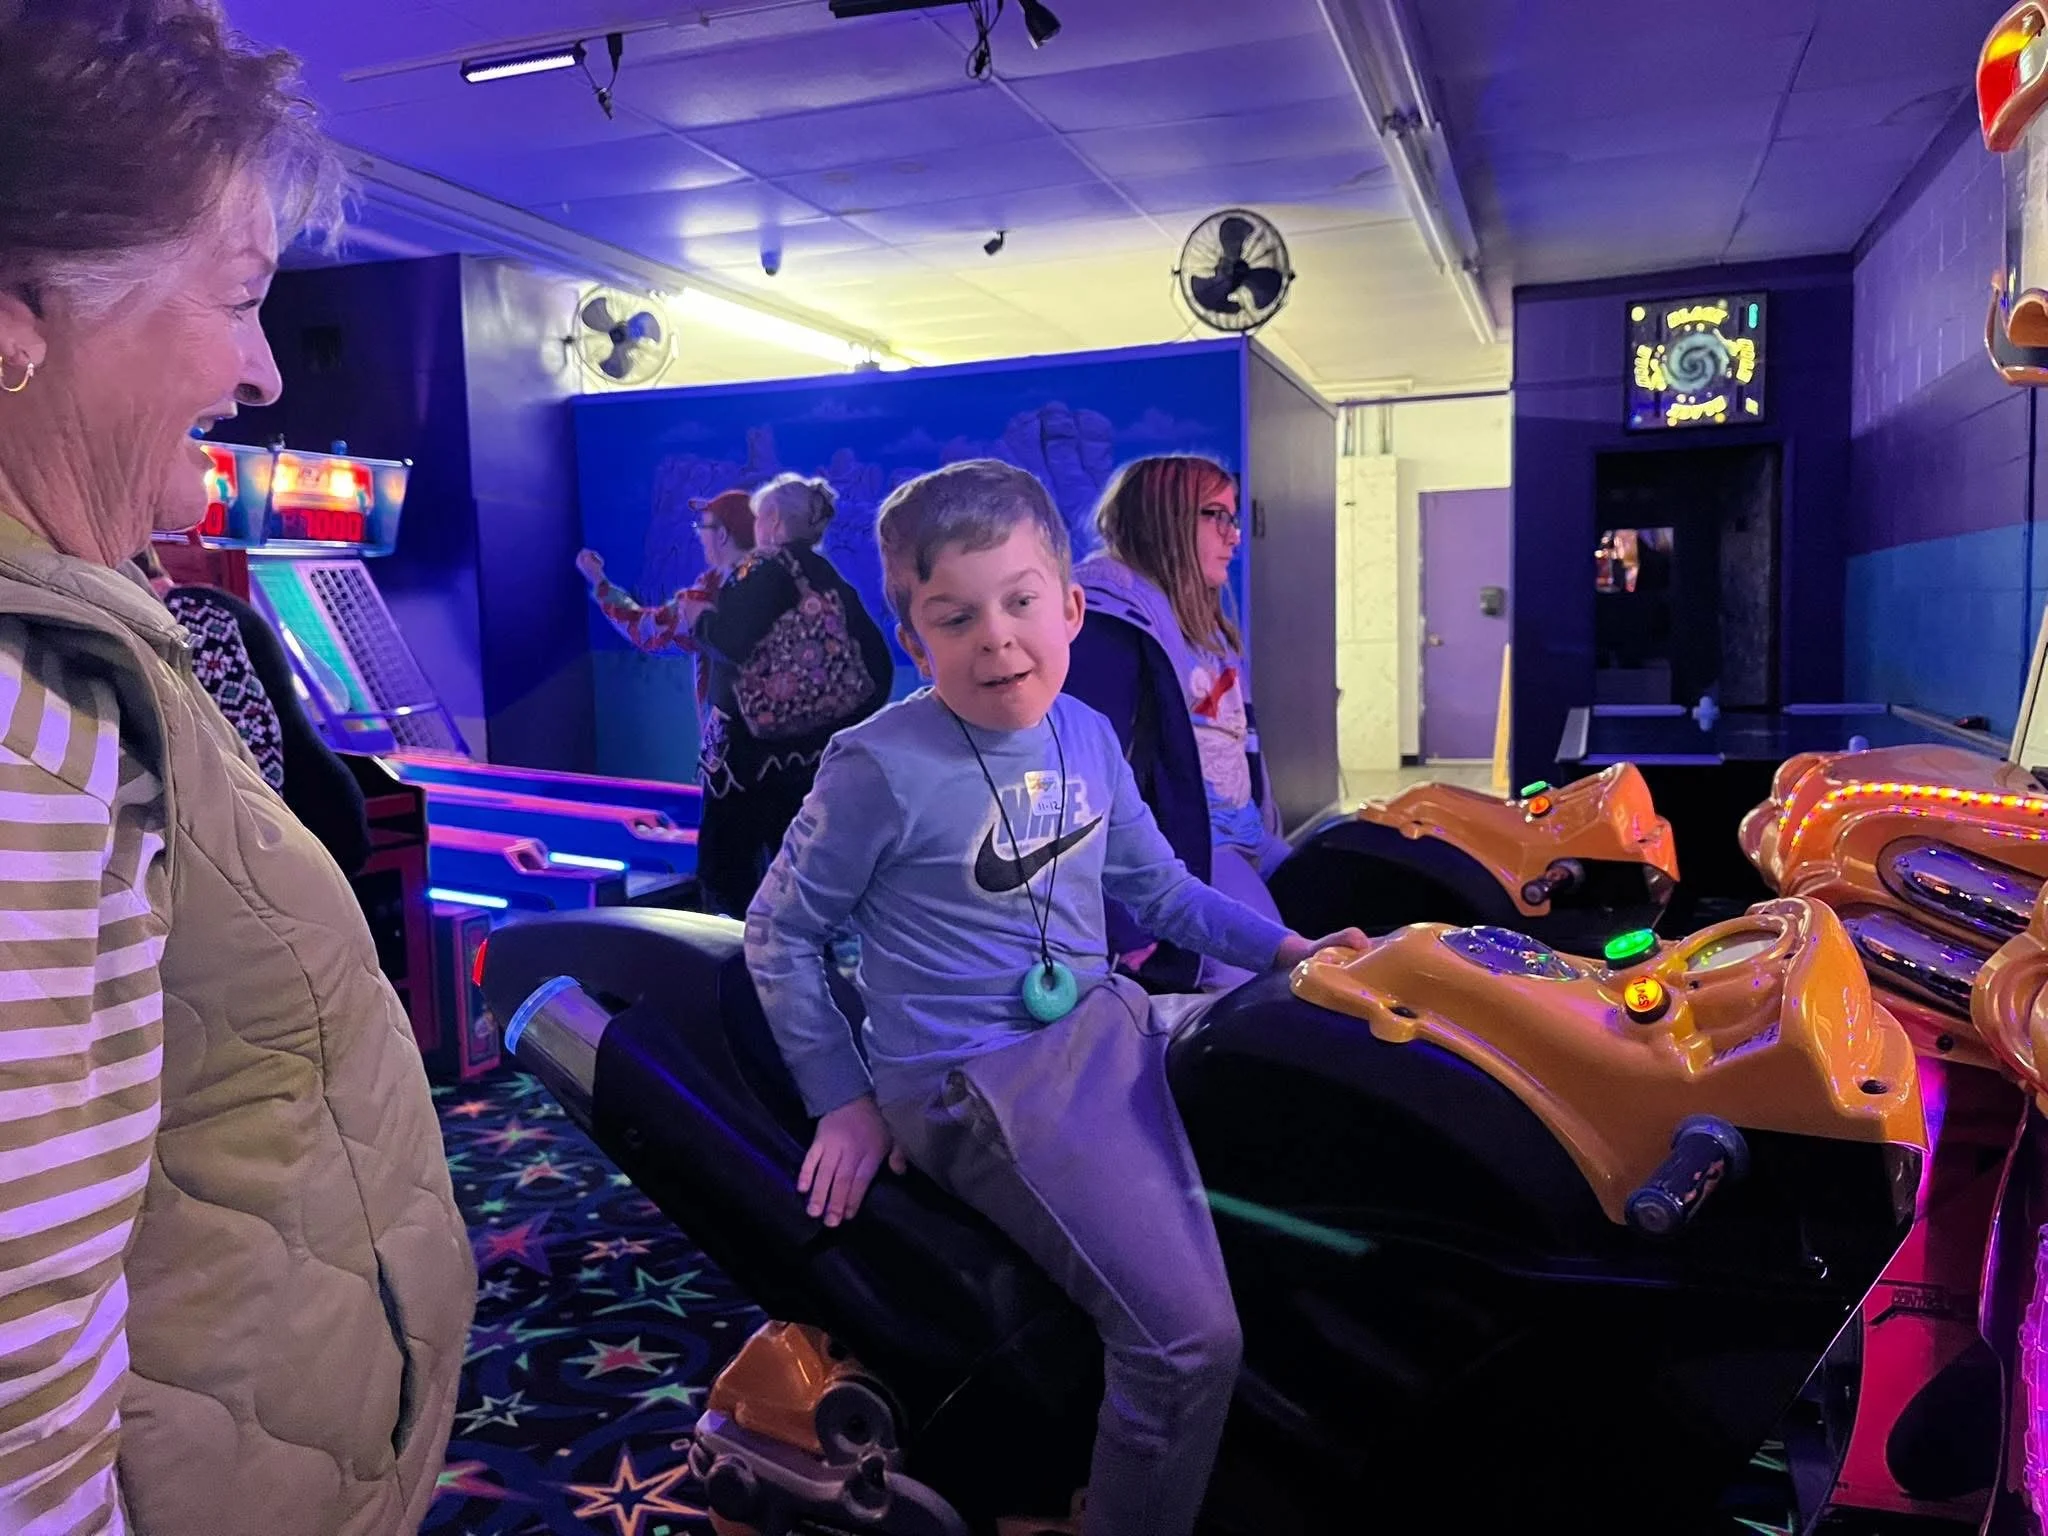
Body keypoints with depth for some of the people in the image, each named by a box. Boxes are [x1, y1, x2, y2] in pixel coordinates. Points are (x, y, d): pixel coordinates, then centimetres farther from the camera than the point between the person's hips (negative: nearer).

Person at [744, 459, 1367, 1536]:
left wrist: (1284, 947, 11)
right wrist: (843, 1098, -6)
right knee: (1189, 1337, -18)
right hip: (977, 1076, -7)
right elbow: (778, 933, -5)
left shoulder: (1089, 739, 6)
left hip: (1108, 1024, 8)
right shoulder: (879, 767, -14)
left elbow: (1155, 890, 18)